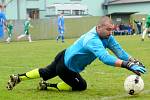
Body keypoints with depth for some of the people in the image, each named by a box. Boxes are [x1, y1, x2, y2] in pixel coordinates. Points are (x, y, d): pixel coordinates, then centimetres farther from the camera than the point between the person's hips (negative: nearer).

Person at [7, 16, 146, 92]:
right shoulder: (93, 40, -40)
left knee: (46, 73, 29)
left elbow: (118, 50, -15)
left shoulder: (106, 36, -13)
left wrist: (134, 61, -27)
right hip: (66, 67, -9)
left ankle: (17, 78, 42)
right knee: (81, 86, 5)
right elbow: (105, 58, -54)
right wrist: (128, 65, -58)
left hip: (64, 57, 9)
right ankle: (47, 86, 11)